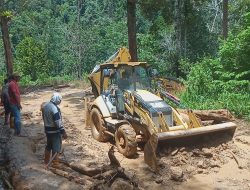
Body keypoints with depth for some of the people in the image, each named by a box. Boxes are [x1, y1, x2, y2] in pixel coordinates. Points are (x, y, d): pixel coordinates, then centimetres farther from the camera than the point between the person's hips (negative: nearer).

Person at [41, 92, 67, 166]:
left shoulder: (45, 105, 2)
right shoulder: (55, 108, -25)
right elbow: (58, 122, -25)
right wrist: (63, 132, -19)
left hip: (47, 130, 8)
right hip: (55, 131, -8)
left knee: (48, 146, 22)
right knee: (56, 148, 4)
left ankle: (46, 162, 34)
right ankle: (55, 164, 11)